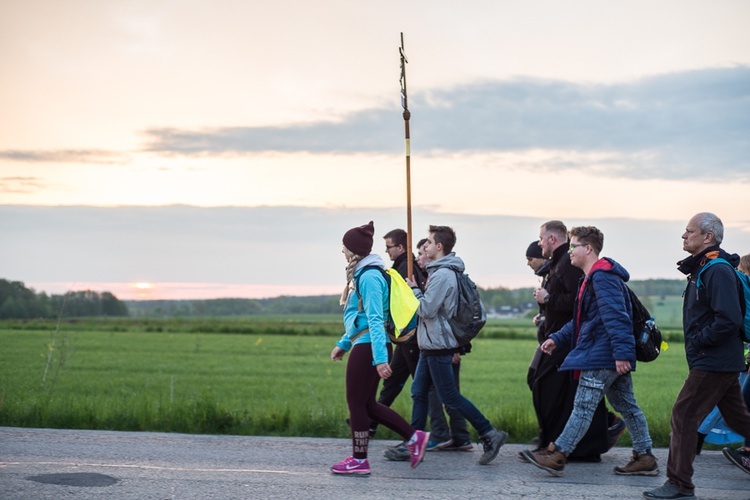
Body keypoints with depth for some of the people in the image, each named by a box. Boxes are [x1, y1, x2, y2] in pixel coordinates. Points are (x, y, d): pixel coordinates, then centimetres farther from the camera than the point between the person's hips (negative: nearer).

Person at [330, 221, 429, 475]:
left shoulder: (369, 277, -16)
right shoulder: (362, 274, 16)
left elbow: (375, 319, -22)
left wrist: (380, 358, -26)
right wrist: (343, 344, 27)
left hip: (367, 347, -10)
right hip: (366, 347, 10)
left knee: (357, 403, 0)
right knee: (367, 404, 13)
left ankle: (359, 461, 10)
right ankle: (414, 437, 14)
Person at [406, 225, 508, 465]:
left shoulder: (442, 275, -19)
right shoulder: (439, 272, 13)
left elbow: (427, 309, -22)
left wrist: (413, 289, -8)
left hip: (439, 347, -10)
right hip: (430, 346, 10)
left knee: (450, 397, -5)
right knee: (419, 393, 11)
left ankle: (490, 434, -1)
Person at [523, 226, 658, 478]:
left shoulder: (602, 277, -16)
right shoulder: (593, 278, 19)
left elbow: (615, 317, -25)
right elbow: (582, 319, 25)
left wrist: (621, 352, -30)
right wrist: (557, 339, 17)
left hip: (601, 357, -11)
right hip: (613, 358, 11)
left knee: (583, 406, -6)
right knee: (626, 405, 12)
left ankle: (556, 455, -2)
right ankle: (644, 457, 16)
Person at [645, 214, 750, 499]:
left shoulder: (717, 271, -18)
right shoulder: (702, 269, 14)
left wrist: (698, 342, -18)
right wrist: (697, 342, 11)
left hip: (713, 363, -11)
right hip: (723, 361, 11)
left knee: (683, 416, -7)